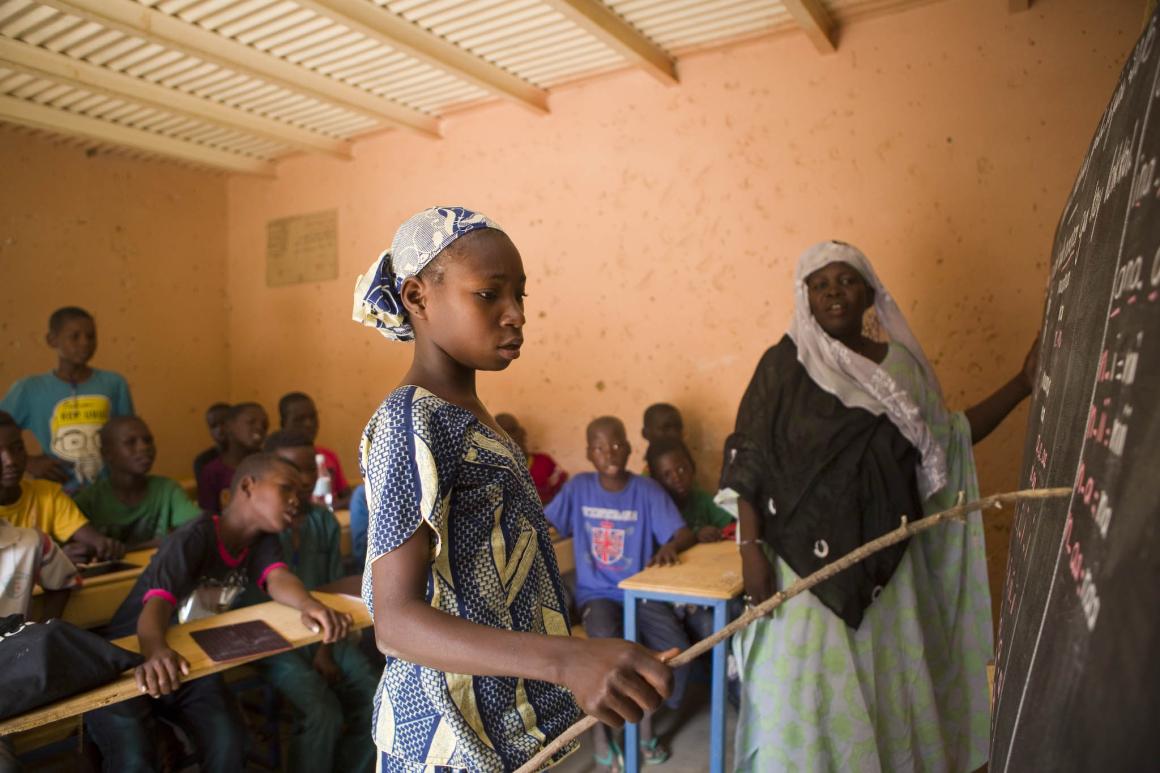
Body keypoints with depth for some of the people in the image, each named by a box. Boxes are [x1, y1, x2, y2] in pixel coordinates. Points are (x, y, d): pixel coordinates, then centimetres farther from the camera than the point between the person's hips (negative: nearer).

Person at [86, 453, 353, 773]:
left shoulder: (263, 541, -4)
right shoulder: (194, 539, -24)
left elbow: (278, 577, -22)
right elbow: (157, 605, -38)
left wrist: (310, 605, -46)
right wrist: (156, 652, -61)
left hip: (188, 665, 5)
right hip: (129, 662, -5)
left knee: (229, 743, -19)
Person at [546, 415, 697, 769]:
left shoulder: (646, 490, -4)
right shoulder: (578, 487, -1)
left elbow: (685, 533, -12)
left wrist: (671, 545, -34)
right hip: (597, 592, -1)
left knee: (677, 651, -22)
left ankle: (646, 718, 10)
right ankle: (599, 724, 0)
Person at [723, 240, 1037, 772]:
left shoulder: (900, 364, 5)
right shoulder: (784, 364, -7)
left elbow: (945, 444, 11)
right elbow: (749, 463, -8)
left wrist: (1022, 384, 5)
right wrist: (751, 549, -14)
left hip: (883, 559, 4)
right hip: (805, 558, -4)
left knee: (887, 686, 16)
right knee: (802, 690, 5)